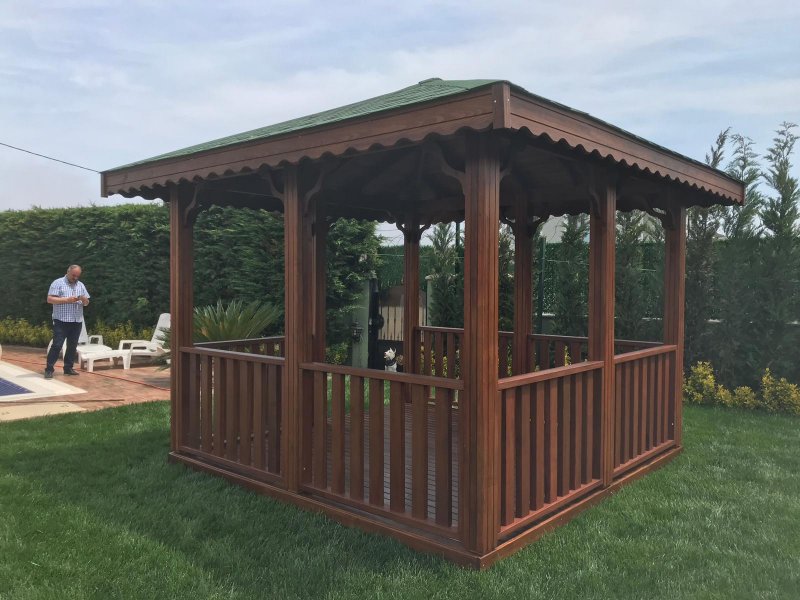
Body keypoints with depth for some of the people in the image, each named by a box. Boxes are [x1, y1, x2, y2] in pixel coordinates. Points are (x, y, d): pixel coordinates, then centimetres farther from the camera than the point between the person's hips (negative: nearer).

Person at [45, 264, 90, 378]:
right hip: (61, 321, -5)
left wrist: (84, 299, -8)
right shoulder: (58, 283, -2)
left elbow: (86, 303, 16)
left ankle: (68, 368, 17)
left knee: (72, 346, 9)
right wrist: (67, 300, -18)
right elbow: (50, 299, -10)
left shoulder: (81, 285, 15)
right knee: (57, 345, -7)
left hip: (77, 321, 6)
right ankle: (49, 369, -3)